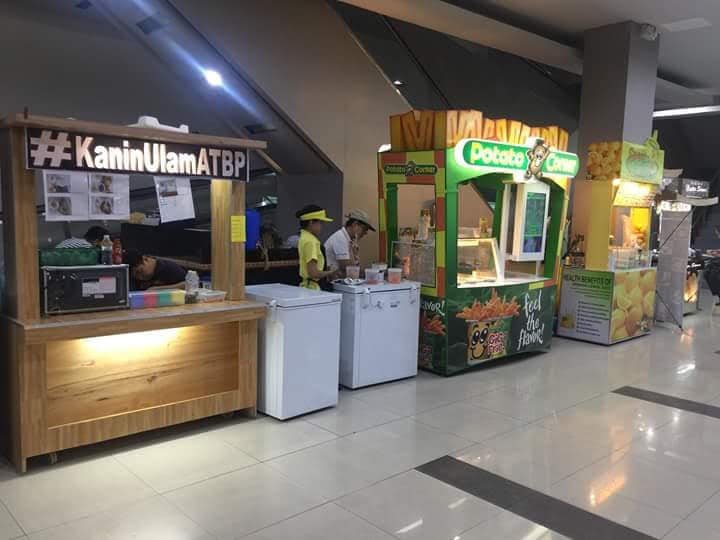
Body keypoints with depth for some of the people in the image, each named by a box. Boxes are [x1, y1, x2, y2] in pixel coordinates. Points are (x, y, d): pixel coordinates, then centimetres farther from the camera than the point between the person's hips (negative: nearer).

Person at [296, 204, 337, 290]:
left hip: (305, 285, 10)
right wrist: (330, 273, -6)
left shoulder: (304, 237, 12)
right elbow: (313, 273, -22)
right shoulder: (311, 241, -16)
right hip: (311, 287, -10)